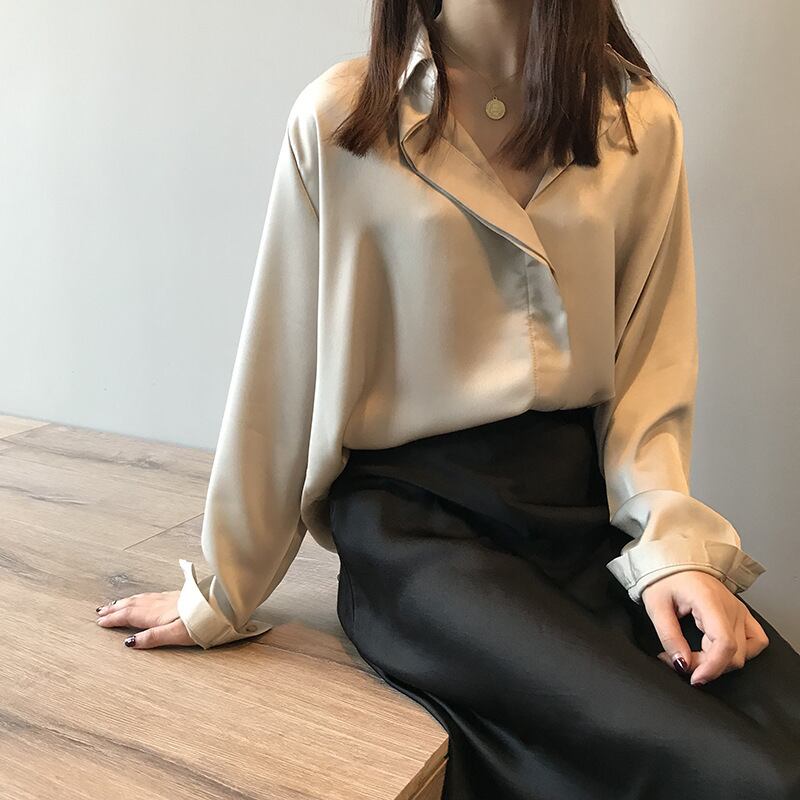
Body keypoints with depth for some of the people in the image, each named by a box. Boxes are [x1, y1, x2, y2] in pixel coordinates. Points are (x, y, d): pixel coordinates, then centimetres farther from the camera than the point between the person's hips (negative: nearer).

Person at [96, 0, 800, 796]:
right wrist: (220, 593, 6)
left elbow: (651, 371, 5)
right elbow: (280, 377, 0)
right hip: (415, 516, -3)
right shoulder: (341, 118, -4)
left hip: (589, 500, 4)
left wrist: (674, 545, -12)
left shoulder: (643, 121, 3)